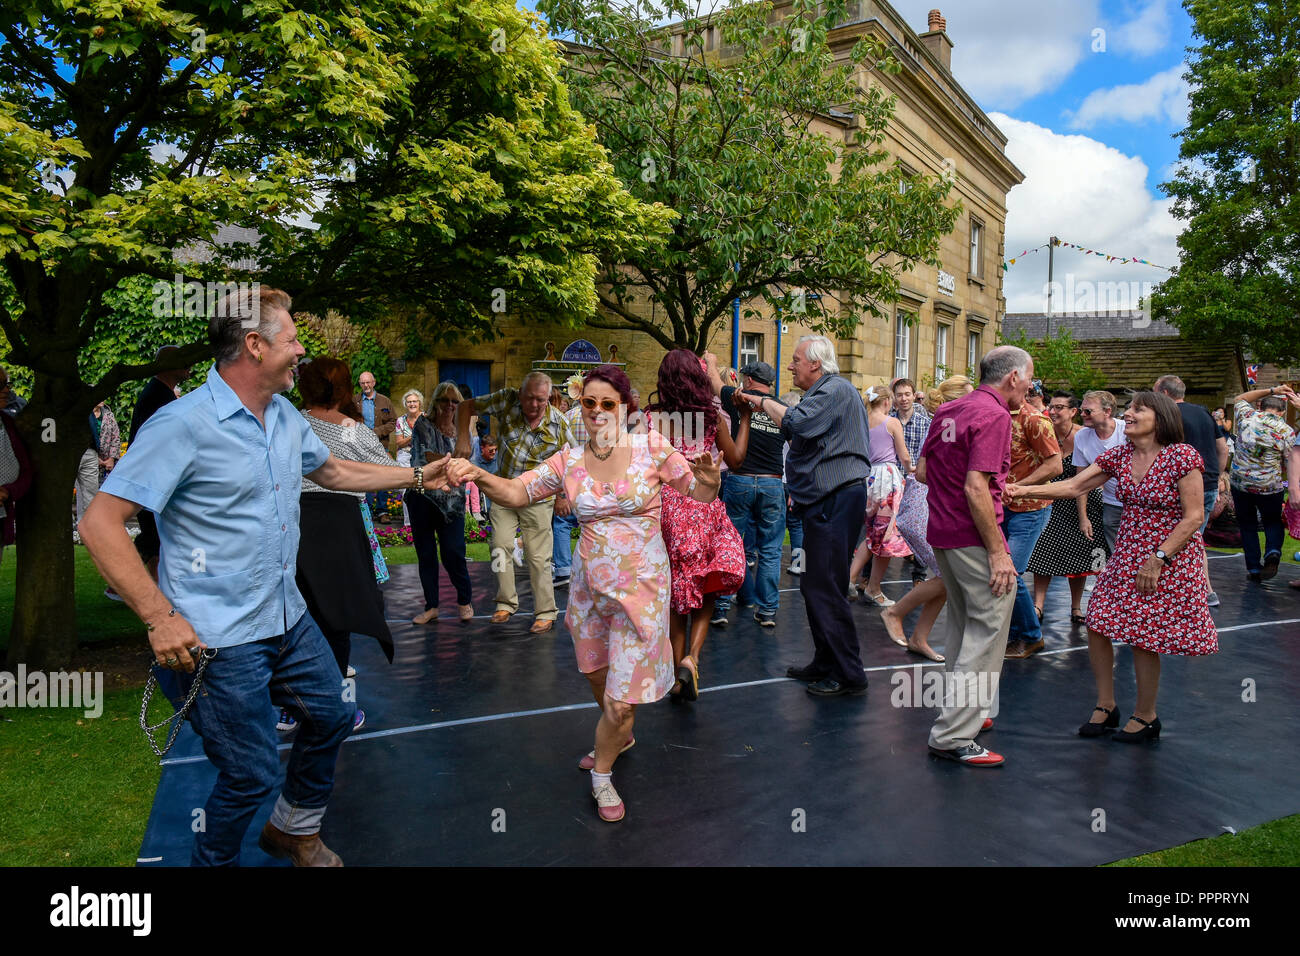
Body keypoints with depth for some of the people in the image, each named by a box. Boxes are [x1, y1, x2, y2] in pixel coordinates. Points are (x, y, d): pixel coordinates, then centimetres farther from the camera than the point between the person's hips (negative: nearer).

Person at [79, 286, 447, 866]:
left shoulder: (285, 417, 7)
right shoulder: (184, 425, -19)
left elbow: (333, 471, 25)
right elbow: (100, 523, -20)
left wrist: (418, 477, 23)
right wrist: (159, 617, -23)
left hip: (288, 620, 8)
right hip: (218, 640, -8)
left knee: (331, 718, 20)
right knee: (252, 774, 1)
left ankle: (293, 830, 45)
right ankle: (214, 861, 32)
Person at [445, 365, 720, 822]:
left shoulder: (650, 447, -9)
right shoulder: (568, 461, -2)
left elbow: (701, 494, -4)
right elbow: (516, 493, -10)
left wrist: (709, 477, -28)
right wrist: (480, 475, -30)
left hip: (640, 584, -4)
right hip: (590, 584, 4)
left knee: (622, 694, -1)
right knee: (598, 675, 23)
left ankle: (601, 774, 27)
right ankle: (620, 737, 54)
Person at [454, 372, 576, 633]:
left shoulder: (558, 424, -13)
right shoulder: (507, 400, -12)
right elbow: (467, 406, -3)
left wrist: (564, 496, -1)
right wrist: (463, 439, -17)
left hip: (537, 498, -2)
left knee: (539, 557, -1)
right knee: (501, 545, -4)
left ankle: (545, 612, 12)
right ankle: (506, 603, 14)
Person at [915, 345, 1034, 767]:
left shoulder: (948, 411, 12)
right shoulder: (994, 415, -14)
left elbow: (922, 471, 15)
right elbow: (976, 488, -23)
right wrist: (998, 552, -20)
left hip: (941, 533, 9)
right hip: (973, 538, -9)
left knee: (963, 624, 22)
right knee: (988, 628, -3)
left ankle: (960, 712, 34)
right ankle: (953, 735, -3)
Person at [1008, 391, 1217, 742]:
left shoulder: (1183, 457, -14)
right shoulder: (1118, 456, 3)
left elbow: (1193, 517, -14)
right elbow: (1074, 486, -1)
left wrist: (1157, 561, -17)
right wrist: (1025, 489, -14)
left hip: (1170, 557, -6)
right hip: (1127, 554, 6)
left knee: (1143, 637, -1)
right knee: (1097, 624, 2)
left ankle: (1145, 716, 20)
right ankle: (1106, 706, 20)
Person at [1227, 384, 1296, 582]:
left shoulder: (1247, 416, -6)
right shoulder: (1287, 431, -9)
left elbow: (1239, 399, 17)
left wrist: (1271, 391, 14)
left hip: (1240, 483, 1)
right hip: (1270, 487, -1)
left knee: (1248, 526, 14)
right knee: (1273, 522, 21)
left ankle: (1254, 569, 13)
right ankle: (1273, 552, -6)